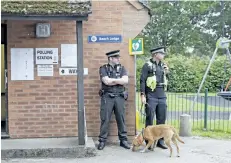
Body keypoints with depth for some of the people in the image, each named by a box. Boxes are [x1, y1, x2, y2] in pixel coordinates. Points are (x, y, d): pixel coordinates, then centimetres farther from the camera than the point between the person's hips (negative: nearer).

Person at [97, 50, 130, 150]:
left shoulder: (121, 68, 11)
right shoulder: (103, 69, 2)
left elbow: (125, 81, -5)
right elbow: (106, 81, -14)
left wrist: (112, 80, -8)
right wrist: (119, 80, -5)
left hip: (119, 97, 3)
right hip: (107, 97, -2)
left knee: (121, 119, 6)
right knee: (105, 119, 0)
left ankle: (123, 140, 14)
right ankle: (102, 141, 8)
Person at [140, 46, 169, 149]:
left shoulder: (163, 65, 15)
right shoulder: (147, 65, -4)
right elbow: (142, 81, -8)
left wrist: (167, 73, 4)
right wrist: (142, 95, -14)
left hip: (162, 96, 6)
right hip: (151, 97, -6)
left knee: (162, 119, 9)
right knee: (150, 120, 0)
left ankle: (160, 140, 19)